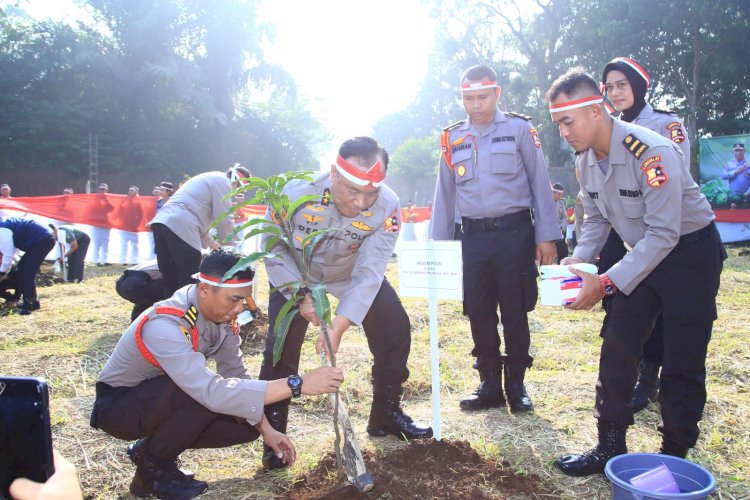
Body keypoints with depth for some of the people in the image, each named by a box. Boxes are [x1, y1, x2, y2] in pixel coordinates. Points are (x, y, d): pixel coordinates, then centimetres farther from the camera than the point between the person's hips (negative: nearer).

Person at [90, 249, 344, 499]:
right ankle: (152, 467, -7)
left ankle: (151, 448, 10)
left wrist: (266, 429, -9)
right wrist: (298, 384, -47)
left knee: (246, 423, -8)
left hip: (165, 398, 7)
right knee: (205, 396, -33)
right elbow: (213, 392, -45)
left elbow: (236, 374, -2)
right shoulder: (165, 327, -36)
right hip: (117, 406, -7)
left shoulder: (221, 314, -13)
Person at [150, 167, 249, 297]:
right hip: (180, 228, -10)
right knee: (189, 284, -5)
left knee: (171, 282, 13)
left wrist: (210, 242, 32)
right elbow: (224, 219, -1)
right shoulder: (222, 181, 4)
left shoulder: (208, 179, 34)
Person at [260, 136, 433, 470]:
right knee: (281, 345, -12)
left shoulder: (387, 207, -32)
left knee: (395, 330, -4)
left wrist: (338, 328, -40)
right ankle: (274, 433, 6)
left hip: (353, 271, 2)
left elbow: (368, 274, -33)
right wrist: (301, 294, -33)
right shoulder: (297, 193, -35)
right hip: (296, 271, -1)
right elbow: (274, 249, -21)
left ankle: (386, 416, 16)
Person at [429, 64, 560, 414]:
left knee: (515, 312, 3)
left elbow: (540, 184, 0)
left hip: (514, 233, -3)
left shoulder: (519, 129, 0)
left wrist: (546, 236, -5)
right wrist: (437, 244, 11)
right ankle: (489, 385, 21)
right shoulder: (452, 139, 10)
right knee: (479, 313, 6)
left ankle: (516, 383, 20)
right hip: (473, 237, 3)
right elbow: (444, 194, 13)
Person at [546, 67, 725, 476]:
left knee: (682, 363, 0)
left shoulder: (652, 153, -29)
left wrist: (607, 283, -31)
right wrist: (579, 259, -9)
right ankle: (610, 447, 15)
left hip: (690, 253, -6)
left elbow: (664, 233, -30)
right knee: (617, 349, 3)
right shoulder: (585, 159, -5)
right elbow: (596, 218, 8)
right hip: (644, 254, 7)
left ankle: (674, 455, 19)